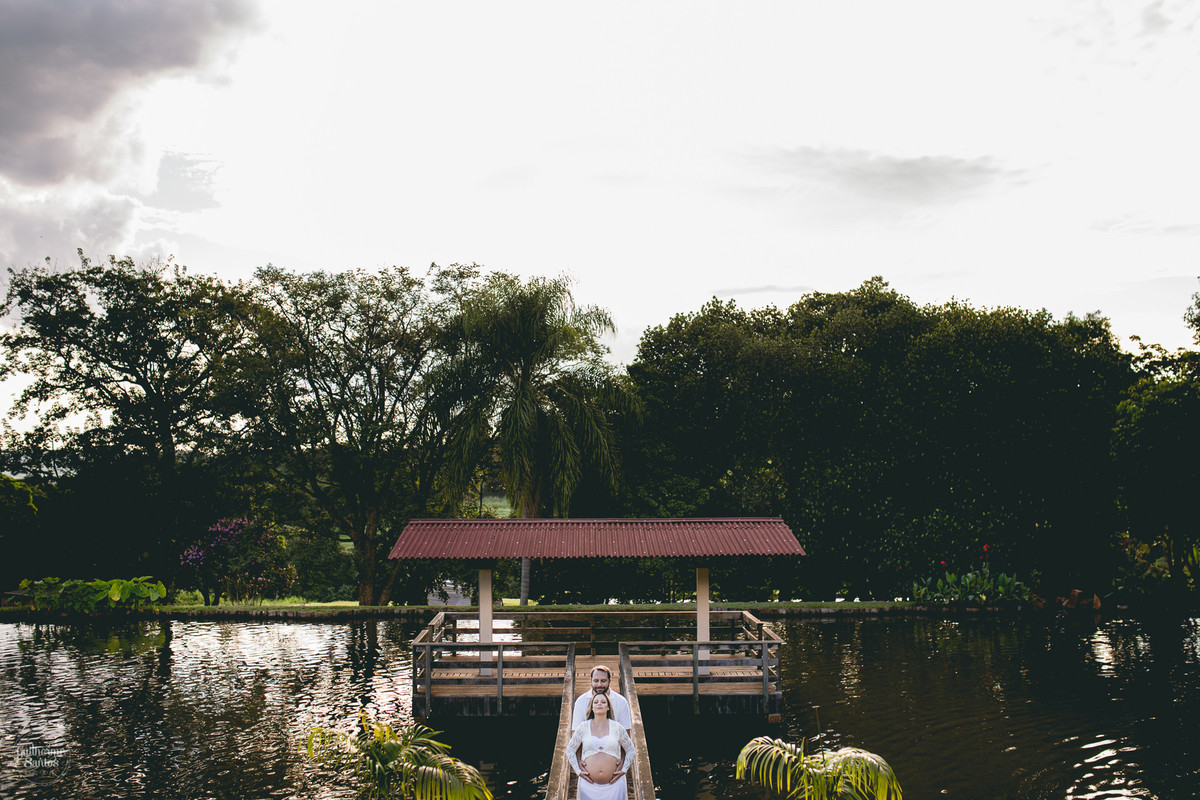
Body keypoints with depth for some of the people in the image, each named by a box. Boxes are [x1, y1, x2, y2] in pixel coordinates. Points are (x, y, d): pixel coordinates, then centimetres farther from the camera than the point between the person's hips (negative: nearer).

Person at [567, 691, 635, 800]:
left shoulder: (617, 727, 5)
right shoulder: (583, 727, 4)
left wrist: (624, 770, 4)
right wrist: (578, 771, 2)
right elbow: (570, 749, 12)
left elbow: (630, 750, 15)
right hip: (589, 784, 0)